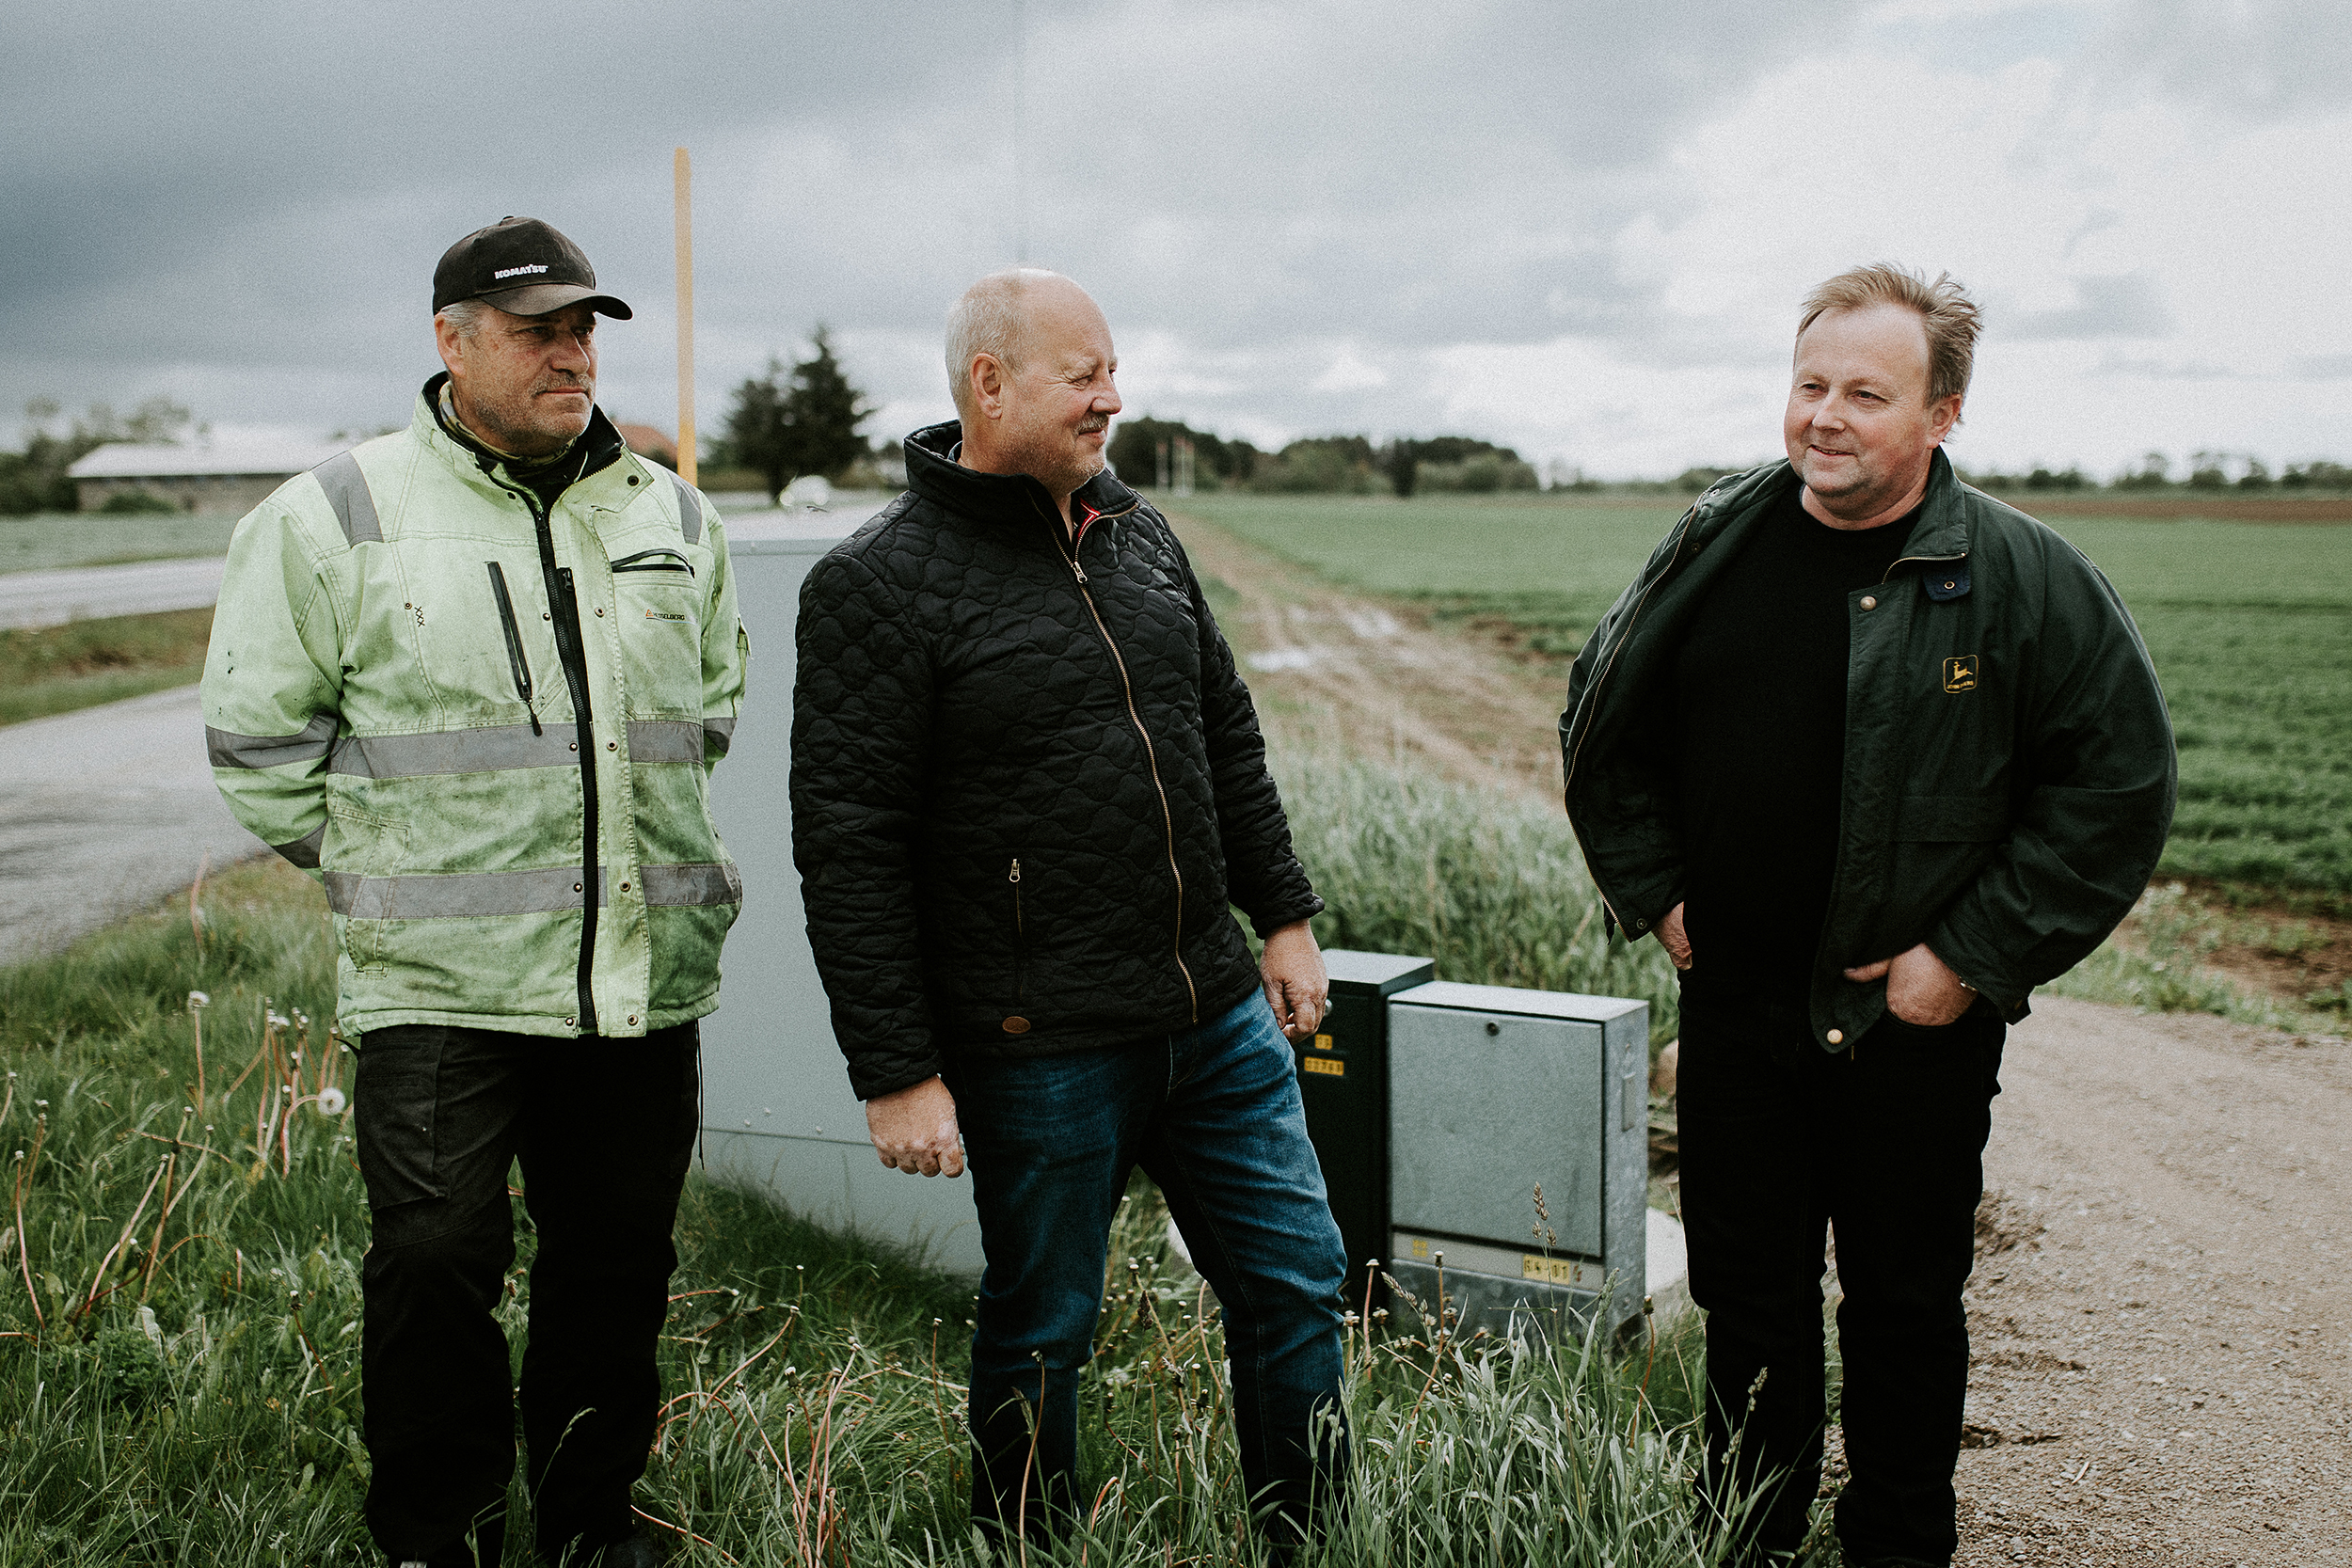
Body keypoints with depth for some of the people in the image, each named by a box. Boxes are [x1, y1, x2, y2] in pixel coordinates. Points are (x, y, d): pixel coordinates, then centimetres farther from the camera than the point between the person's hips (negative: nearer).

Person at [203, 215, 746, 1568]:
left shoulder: (673, 517, 10)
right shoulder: (336, 517, -3)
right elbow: (258, 735, 3)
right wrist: (382, 868, 3)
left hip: (646, 980, 4)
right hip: (442, 984, -4)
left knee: (619, 1258, 11)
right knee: (436, 1261, -6)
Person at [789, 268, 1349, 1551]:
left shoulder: (1141, 539, 10)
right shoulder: (880, 582, -11)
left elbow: (1229, 742, 20)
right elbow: (847, 850, -14)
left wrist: (1284, 915, 17)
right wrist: (896, 1072, -15)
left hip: (1218, 1016, 7)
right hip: (1038, 1051, -6)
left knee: (1296, 1279, 13)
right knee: (1039, 1335, 9)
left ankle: (1311, 1539, 31)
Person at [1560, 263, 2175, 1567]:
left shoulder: (2029, 579, -9)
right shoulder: (1714, 549, 1)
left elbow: (2120, 784, -9)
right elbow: (1603, 726, 14)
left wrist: (1972, 958, -12)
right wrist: (1653, 893, 6)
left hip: (1917, 1019, -3)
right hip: (1735, 1001, 3)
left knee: (1906, 1303, 11)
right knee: (1747, 1295, 14)